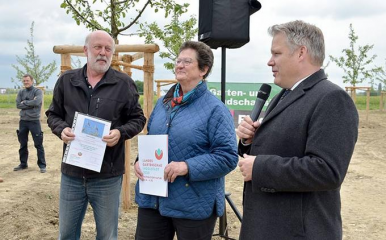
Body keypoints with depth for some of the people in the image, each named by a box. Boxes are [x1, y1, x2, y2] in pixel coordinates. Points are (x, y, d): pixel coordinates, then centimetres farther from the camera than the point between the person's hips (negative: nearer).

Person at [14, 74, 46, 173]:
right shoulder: (21, 92, 9)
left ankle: (42, 165, 4)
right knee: (23, 144, 13)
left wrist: (24, 102, -9)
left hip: (34, 121, -4)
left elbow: (36, 102, -20)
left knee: (38, 144, -2)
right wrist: (31, 104, -11)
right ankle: (23, 164, 25)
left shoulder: (37, 91, -3)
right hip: (23, 121, 5)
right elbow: (18, 105, -4)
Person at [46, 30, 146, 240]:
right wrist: (62, 129, -10)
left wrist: (121, 132, -18)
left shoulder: (124, 83, -3)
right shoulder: (66, 80, 4)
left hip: (107, 176, -2)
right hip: (72, 173, 3)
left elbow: (137, 119, 2)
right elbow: (53, 114, 12)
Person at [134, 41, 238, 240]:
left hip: (193, 205, -5)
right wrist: (141, 161, -1)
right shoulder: (163, 102, 11)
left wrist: (188, 167, -25)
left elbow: (228, 156, -16)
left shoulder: (215, 109, -10)